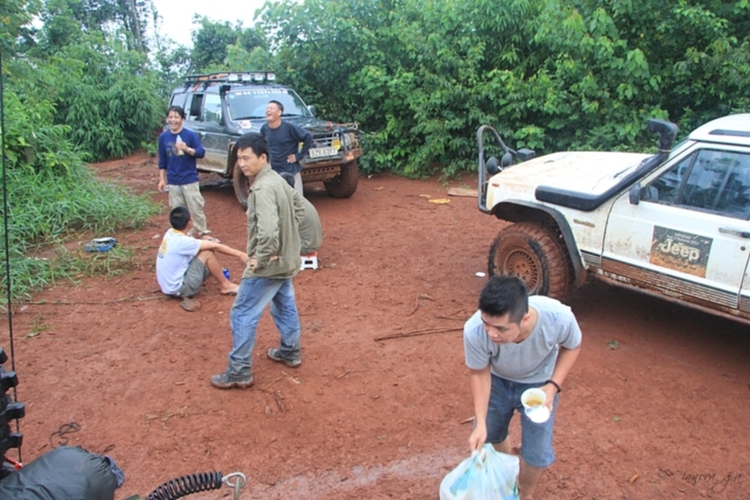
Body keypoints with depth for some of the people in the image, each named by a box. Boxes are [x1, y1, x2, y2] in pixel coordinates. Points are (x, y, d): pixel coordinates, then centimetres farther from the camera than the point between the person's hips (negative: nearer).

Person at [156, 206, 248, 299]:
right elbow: (215, 246, -17)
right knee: (207, 253, -13)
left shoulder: (170, 233, -1)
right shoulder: (182, 241, -25)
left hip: (170, 285, 9)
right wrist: (239, 254, -12)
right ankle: (225, 285, 2)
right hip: (180, 288, -9)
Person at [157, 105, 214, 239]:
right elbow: (162, 161, 9)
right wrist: (162, 179, 7)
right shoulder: (163, 137, 3)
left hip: (190, 180, -3)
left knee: (196, 208, 0)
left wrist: (187, 149, -29)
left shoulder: (191, 135, -7)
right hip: (173, 182, 3)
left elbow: (201, 153, -11)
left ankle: (204, 233, 12)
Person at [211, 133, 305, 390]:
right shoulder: (278, 180, 5)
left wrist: (260, 258, -24)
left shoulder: (262, 188, -26)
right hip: (286, 259, 10)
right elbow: (299, 209, 19)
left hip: (269, 264, -10)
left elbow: (268, 231, -38)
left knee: (242, 315, 1)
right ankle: (290, 352, 41)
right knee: (285, 306, 24)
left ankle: (239, 371, 11)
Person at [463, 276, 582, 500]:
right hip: (497, 381, 1)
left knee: (537, 454, 6)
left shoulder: (560, 318, -40)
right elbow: (479, 373, -18)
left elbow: (572, 346, -13)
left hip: (539, 384, 0)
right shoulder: (475, 330, -39)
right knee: (490, 436, 19)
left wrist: (553, 385, -24)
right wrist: (480, 423, -22)